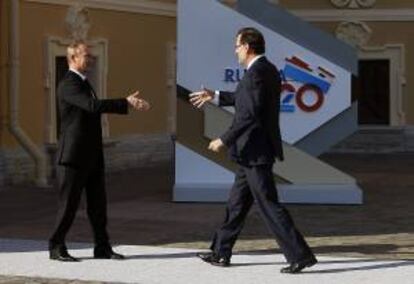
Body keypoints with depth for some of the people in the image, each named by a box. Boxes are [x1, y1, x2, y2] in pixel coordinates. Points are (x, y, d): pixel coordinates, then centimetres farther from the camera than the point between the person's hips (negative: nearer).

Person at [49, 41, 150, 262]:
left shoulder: (84, 83, 16)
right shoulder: (68, 84, -16)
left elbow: (96, 108, 17)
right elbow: (93, 106, -29)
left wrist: (129, 103, 6)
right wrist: (126, 103, -27)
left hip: (92, 155, 9)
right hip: (74, 155, -9)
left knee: (98, 203, 9)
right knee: (69, 204, -2)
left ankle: (102, 247, 15)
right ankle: (56, 248, 9)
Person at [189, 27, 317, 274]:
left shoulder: (256, 73, -19)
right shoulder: (268, 70, 12)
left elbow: (250, 115, -24)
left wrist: (224, 140, -17)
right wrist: (215, 96, 31)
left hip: (255, 151, -10)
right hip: (256, 151, 10)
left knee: (269, 205, -7)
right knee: (237, 203, 17)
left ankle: (300, 256, -6)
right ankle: (221, 253, 26)